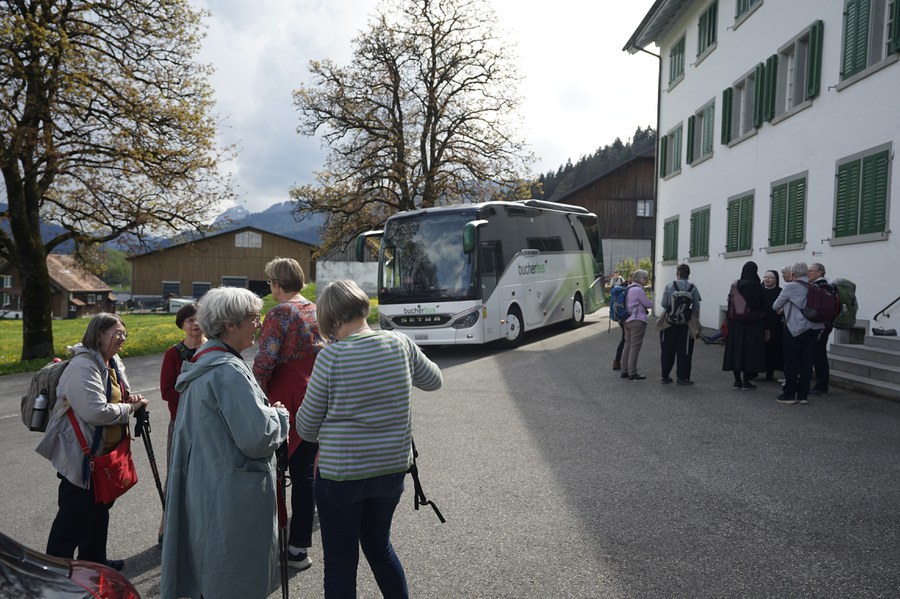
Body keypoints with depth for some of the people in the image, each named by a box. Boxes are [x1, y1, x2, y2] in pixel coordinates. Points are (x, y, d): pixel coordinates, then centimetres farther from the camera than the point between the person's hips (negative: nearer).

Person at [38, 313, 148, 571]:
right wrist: (130, 407, -20)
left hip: (104, 452, 10)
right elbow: (96, 411, -32)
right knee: (75, 514, 1)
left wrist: (129, 398, 1)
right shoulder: (83, 366, -24)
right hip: (80, 455, -10)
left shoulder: (113, 363, 8)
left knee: (99, 508, 22)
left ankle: (94, 559, 38)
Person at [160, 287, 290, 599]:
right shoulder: (229, 371, -22)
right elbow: (257, 437, -27)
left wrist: (267, 411, 14)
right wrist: (278, 415, -8)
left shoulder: (200, 367, 9)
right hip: (233, 500, -10)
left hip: (202, 491, 10)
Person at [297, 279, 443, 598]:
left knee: (340, 564, 12)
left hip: (340, 474, -4)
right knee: (379, 546, 26)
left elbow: (306, 426, -7)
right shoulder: (400, 343, -6)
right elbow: (434, 380, 14)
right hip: (393, 468, 5)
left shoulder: (332, 354, -16)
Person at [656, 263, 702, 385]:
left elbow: (663, 304, -5)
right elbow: (696, 307, -1)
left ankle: (665, 376, 16)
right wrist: (696, 322, 10)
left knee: (668, 350, 10)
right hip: (686, 324, 0)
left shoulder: (669, 286, -6)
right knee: (684, 351, 7)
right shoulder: (693, 288, -3)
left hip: (670, 322, 0)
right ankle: (681, 377, 8)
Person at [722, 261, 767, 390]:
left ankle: (737, 380, 13)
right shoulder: (755, 285, -12)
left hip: (736, 323, 5)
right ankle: (746, 381, 3)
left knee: (735, 348, 9)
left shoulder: (736, 284, 4)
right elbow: (760, 304, -11)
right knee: (749, 349, 1)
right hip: (752, 323, -5)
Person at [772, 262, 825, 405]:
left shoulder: (791, 287, -7)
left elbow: (776, 306, -1)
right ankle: (803, 394, 14)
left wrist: (783, 309, 23)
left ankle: (789, 394, 8)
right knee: (806, 362, 8)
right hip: (814, 328, 5)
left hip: (796, 328, -5)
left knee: (791, 362, 3)